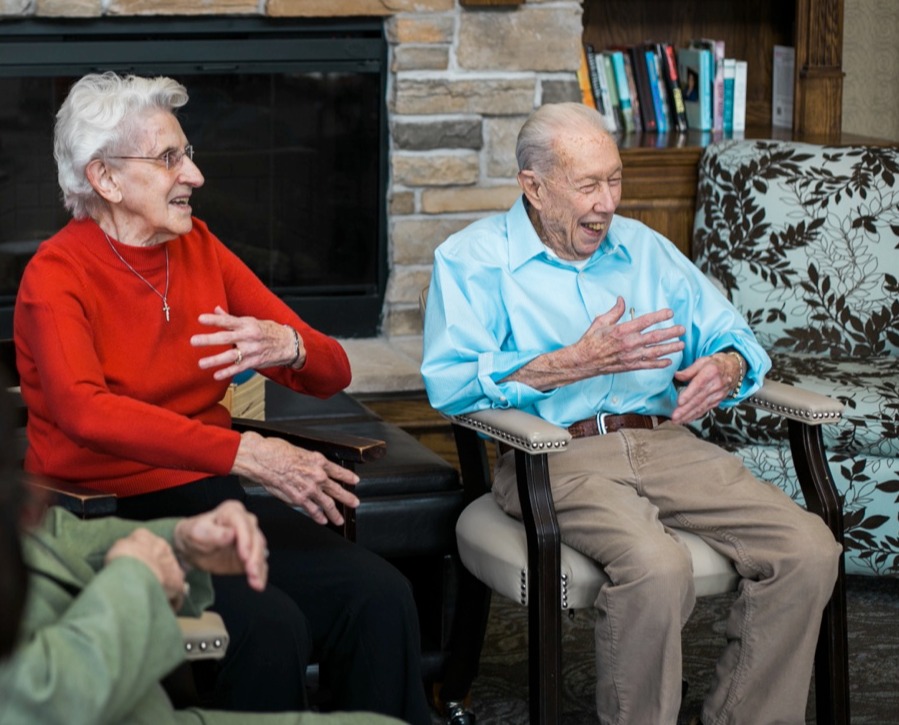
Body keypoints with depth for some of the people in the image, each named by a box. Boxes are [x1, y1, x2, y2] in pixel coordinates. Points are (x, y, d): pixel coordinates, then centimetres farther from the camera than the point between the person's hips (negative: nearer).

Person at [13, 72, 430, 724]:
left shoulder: (199, 248, 10)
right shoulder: (57, 275, -8)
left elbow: (332, 373, 9)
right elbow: (83, 409, -28)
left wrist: (289, 347, -17)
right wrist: (246, 453, -37)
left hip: (211, 496, 6)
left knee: (381, 596, -19)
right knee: (269, 626, -30)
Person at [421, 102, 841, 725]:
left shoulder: (645, 248, 22)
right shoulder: (474, 258, 5)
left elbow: (733, 338, 21)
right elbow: (449, 382, -10)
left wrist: (726, 368, -5)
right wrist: (577, 364, -17)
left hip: (668, 444, 6)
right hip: (557, 457, -5)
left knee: (809, 549, -17)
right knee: (657, 567, -35)